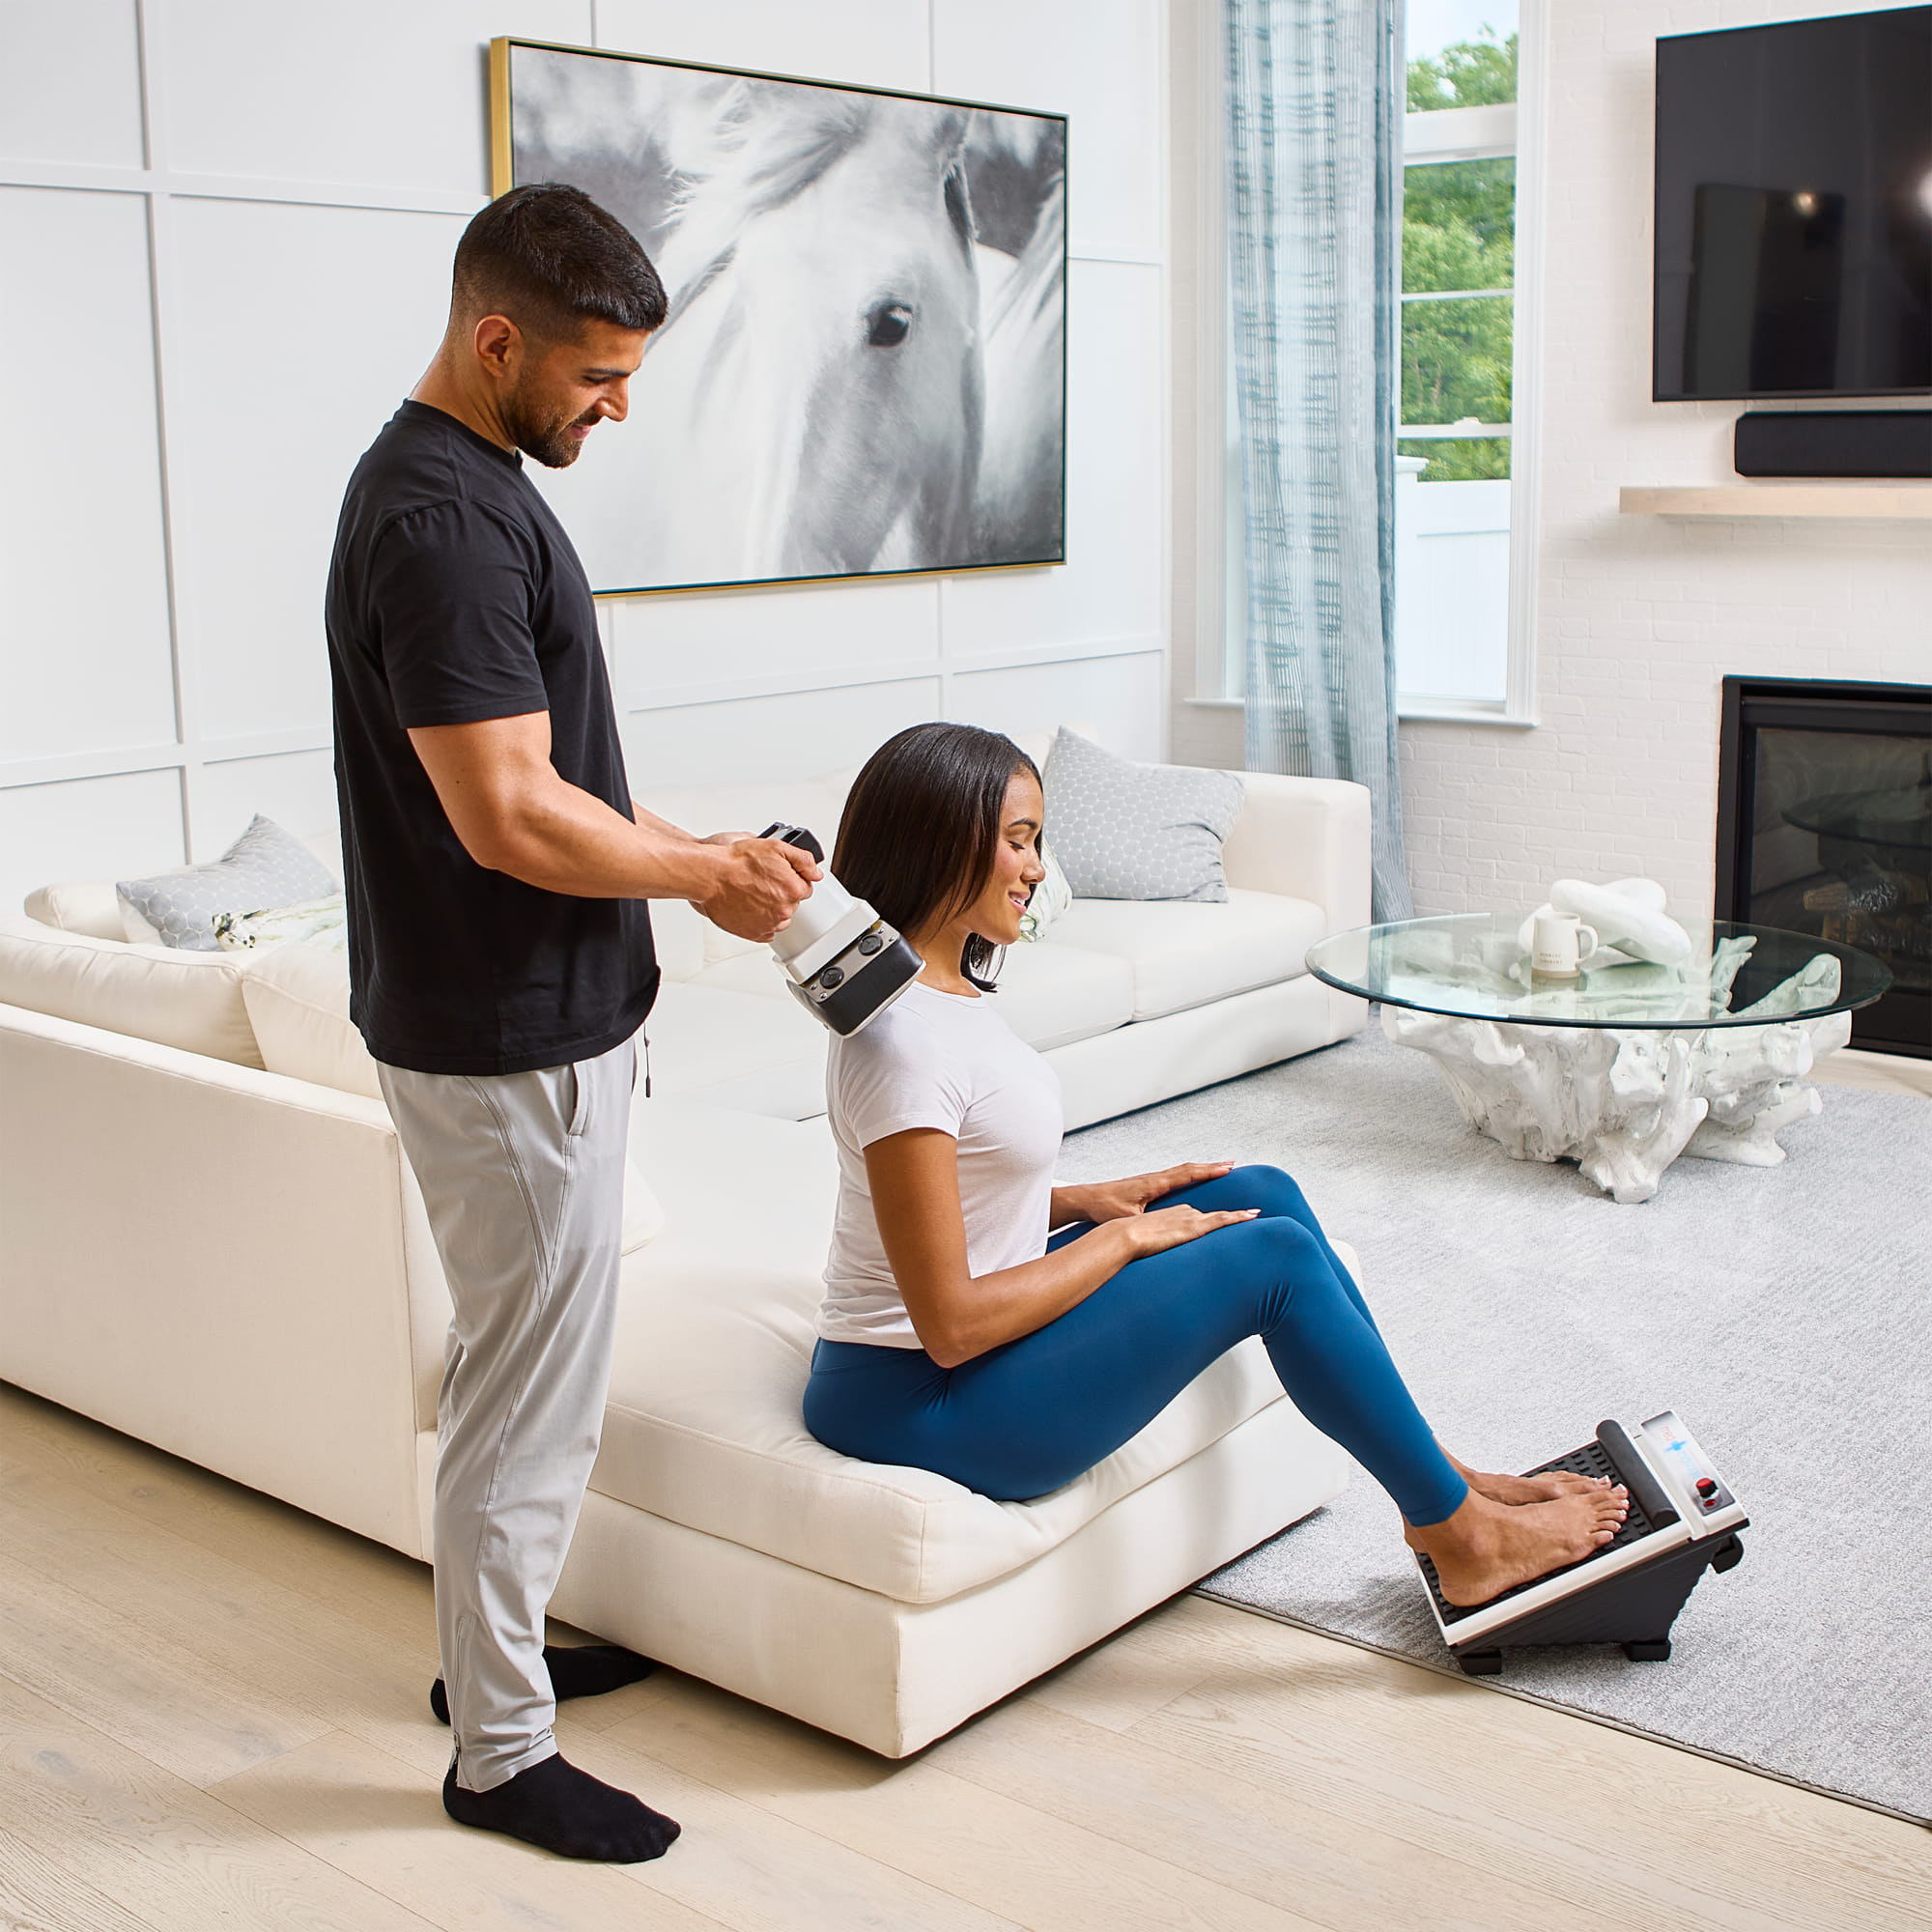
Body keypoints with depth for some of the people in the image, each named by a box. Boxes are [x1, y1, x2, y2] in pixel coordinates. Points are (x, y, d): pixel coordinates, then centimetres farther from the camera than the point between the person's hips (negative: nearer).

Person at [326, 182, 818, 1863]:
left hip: (544, 1019, 10)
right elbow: (508, 816, -27)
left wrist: (695, 845, 6)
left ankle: (499, 1645, 39)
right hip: (505, 1041, -10)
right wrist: (708, 879, -13)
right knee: (530, 1384, 2)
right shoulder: (439, 521, -23)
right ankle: (501, 1753, 18)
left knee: (535, 1364, 22)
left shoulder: (473, 483, 10)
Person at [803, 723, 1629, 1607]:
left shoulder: (948, 987, 6)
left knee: (1263, 1194, 5)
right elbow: (951, 1325, -25)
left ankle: (1436, 1476, 15)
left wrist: (1091, 1202, 2)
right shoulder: (902, 1039, -25)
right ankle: (1464, 1537, 6)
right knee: (1276, 1255, -11)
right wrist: (1128, 1237, -14)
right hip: (920, 1404, -9)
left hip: (966, 1345, 9)